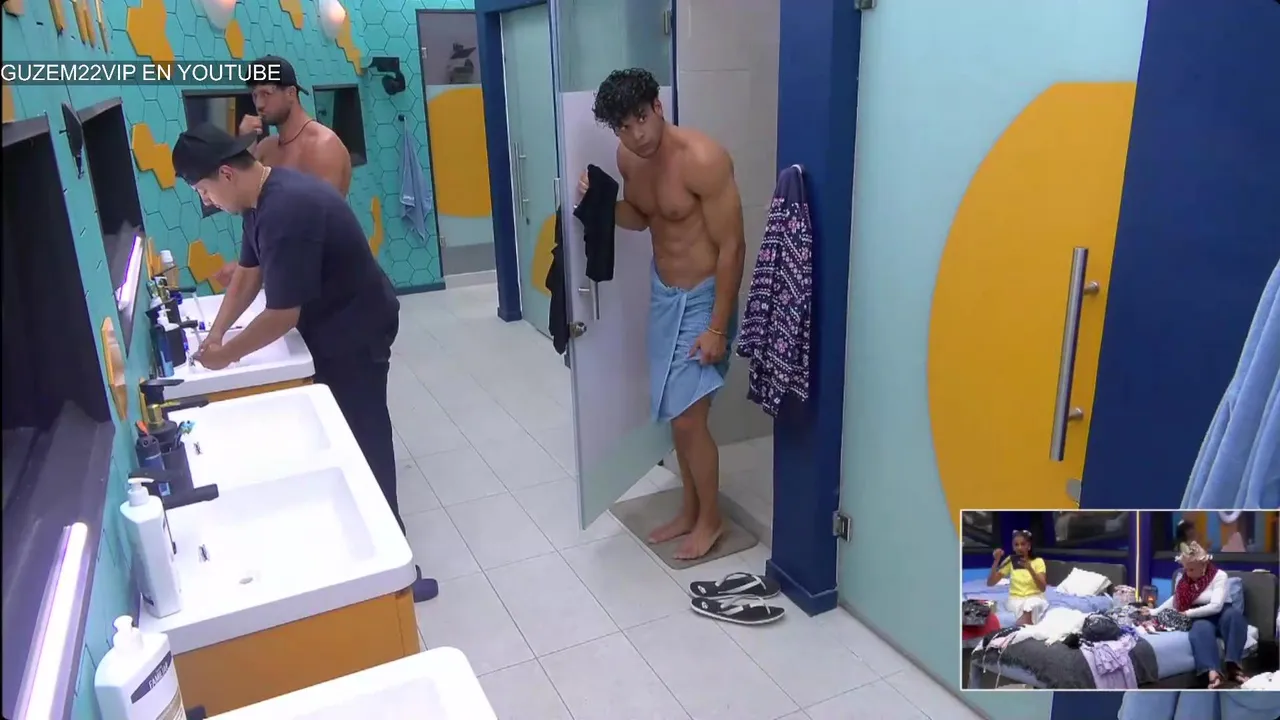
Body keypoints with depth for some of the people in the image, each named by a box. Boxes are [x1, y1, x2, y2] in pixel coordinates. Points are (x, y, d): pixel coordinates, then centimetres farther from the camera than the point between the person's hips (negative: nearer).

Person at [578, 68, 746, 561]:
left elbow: (732, 247, -21)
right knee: (676, 413, 14)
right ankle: (690, 510, 31)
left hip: (702, 298, -7)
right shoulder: (628, 157, -1)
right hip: (662, 293, 8)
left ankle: (711, 519, 17)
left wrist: (717, 327, -21)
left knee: (688, 417, -4)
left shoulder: (703, 159, -24)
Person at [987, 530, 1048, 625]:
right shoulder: (1010, 561, 4)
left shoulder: (1038, 561, 0)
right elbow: (990, 583, -3)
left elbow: (1042, 588, -14)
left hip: (1034, 598, -1)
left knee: (1031, 604, -36)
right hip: (1015, 599, 1)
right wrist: (996, 561, -15)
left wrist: (1030, 569, -27)